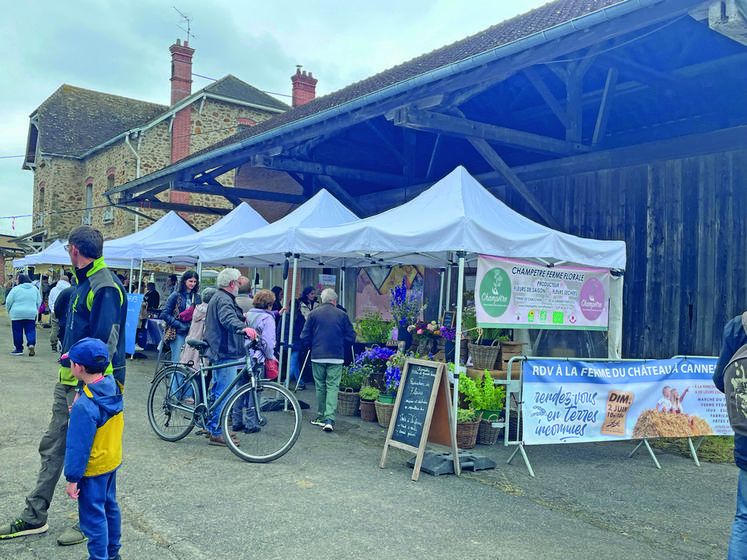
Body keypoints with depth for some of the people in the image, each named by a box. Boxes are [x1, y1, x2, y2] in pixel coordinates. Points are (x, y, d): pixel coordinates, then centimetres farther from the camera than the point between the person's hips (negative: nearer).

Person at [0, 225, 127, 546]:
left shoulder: (105, 287, -19)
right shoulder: (83, 283, 13)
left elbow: (105, 345, -23)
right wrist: (67, 380, 18)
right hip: (69, 381, 10)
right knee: (52, 448, 16)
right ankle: (35, 518, 28)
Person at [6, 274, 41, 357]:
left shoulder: (16, 289, -7)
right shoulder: (34, 289, 7)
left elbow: (8, 301, -2)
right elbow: (39, 302, 14)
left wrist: (9, 311, 14)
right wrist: (35, 310, 26)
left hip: (17, 314, -3)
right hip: (31, 315, 3)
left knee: (17, 332, 6)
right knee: (30, 330, 6)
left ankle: (19, 349, 11)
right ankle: (31, 344, -16)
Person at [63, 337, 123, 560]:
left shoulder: (84, 406, -30)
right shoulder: (113, 388, -6)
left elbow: (78, 448, -23)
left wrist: (72, 479, -15)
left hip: (93, 469, -9)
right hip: (113, 460, 9)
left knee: (93, 516, 5)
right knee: (110, 506, 22)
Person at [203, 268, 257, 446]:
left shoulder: (219, 297, 19)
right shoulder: (223, 299, -16)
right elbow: (228, 319, -37)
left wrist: (241, 317, 50)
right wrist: (244, 327, -53)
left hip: (218, 351, 12)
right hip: (225, 352, -12)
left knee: (217, 391, 19)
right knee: (224, 393, -8)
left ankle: (212, 427, 28)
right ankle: (216, 433, -5)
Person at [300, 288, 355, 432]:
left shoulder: (313, 314, 2)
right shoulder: (342, 315, 0)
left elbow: (305, 337, 1)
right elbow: (350, 337, 1)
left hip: (317, 356, 1)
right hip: (336, 357, -1)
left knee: (320, 387, 13)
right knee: (332, 387, 0)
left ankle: (321, 417, 23)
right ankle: (329, 419, -10)